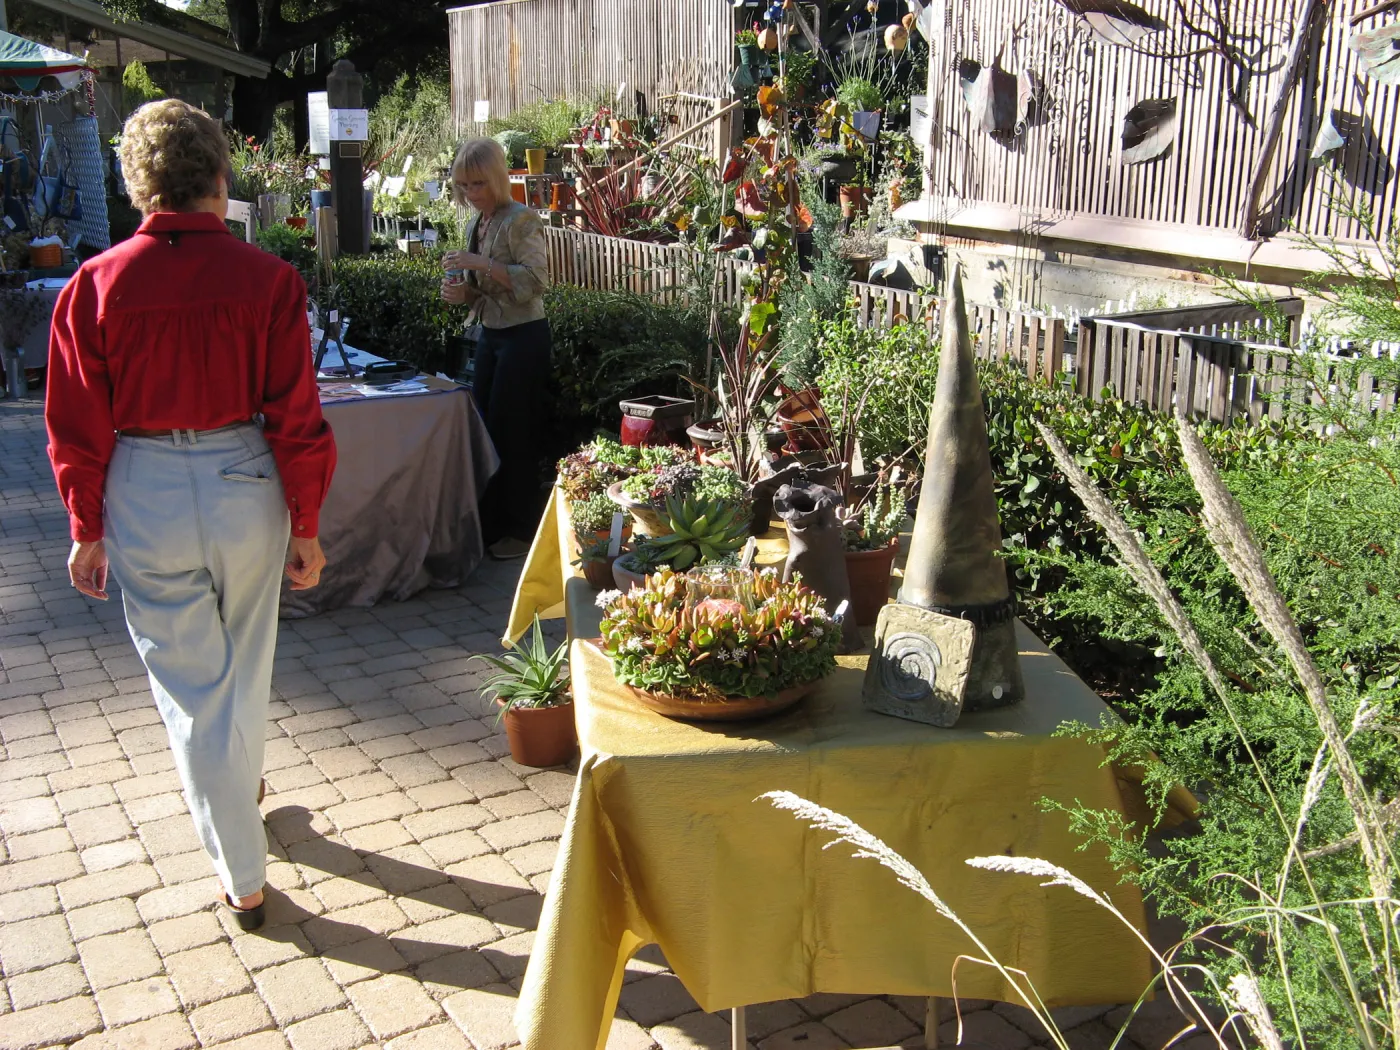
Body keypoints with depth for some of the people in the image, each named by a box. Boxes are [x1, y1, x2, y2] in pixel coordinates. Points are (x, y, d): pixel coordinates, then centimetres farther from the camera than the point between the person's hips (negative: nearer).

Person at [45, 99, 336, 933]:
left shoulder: (96, 285, -7)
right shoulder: (267, 278, -10)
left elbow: (78, 427, -2)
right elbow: (297, 417, -8)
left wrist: (88, 530, 9)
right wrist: (306, 525, 2)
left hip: (143, 501, 0)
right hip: (244, 488, 0)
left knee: (190, 685, 11)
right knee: (245, 665, 23)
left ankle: (244, 876, 19)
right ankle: (244, 785, 50)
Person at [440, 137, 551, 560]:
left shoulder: (521, 220, -13)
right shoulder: (475, 225, 12)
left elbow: (536, 279, -24)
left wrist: (481, 263, -28)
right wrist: (461, 292, -1)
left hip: (524, 338, -9)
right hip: (490, 335, 9)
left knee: (513, 433, -3)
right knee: (484, 428, 11)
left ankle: (522, 530, 9)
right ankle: (492, 524, 23)